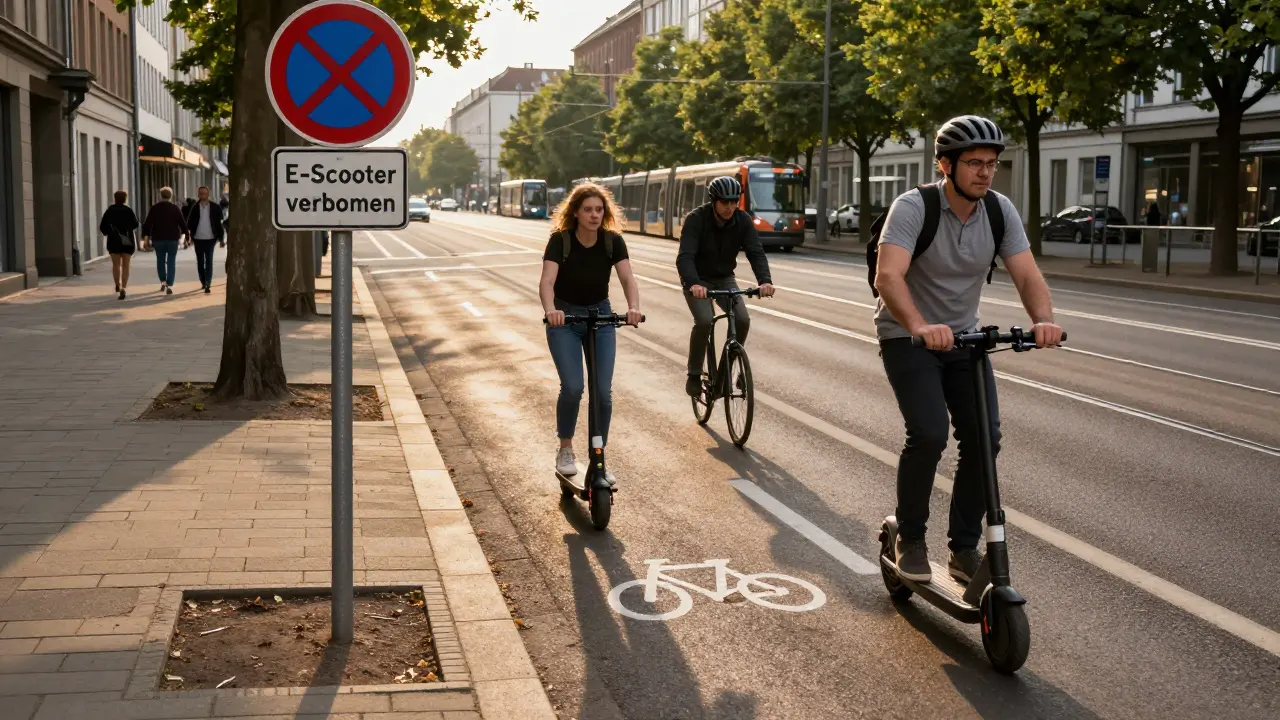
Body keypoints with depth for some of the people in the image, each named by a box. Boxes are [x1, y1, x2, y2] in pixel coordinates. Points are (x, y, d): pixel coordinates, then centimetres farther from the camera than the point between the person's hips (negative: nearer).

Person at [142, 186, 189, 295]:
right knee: (171, 262, 1)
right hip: (173, 238, -1)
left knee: (160, 260, 18)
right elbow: (182, 223, -1)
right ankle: (169, 285, -8)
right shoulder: (175, 208, -2)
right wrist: (186, 234, 9)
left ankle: (163, 281, 13)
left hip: (158, 238, 1)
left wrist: (146, 237, -2)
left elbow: (148, 224, -3)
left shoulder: (154, 208, 1)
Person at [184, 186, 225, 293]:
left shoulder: (215, 208, 0)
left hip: (210, 239, -2)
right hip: (198, 239, 2)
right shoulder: (194, 208, 2)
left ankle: (208, 285, -11)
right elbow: (189, 223, 4)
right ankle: (203, 282, 24)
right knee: (200, 262, 11)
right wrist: (190, 236, -6)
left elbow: (219, 224, 3)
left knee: (209, 262, -7)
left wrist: (221, 239, 0)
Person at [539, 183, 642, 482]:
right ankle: (565, 449, 8)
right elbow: (547, 281, -31)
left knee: (603, 391, -5)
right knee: (573, 386, -17)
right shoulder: (560, 240, -19)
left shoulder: (613, 241, -12)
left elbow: (628, 278, -23)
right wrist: (550, 310, -52)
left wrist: (634, 308, -44)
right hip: (565, 318, -2)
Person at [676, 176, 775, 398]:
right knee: (704, 320, -27)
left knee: (742, 320, -18)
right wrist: (693, 283, -52)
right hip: (697, 280, -4)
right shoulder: (696, 219, -24)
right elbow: (685, 256, -33)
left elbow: (756, 252, -21)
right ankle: (694, 374, -8)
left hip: (725, 279, 4)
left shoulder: (743, 221, -13)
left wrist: (765, 280, -40)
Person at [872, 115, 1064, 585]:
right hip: (907, 336, -5)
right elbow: (888, 275, -36)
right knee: (929, 434, -21)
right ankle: (909, 539, 1)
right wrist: (920, 326, -53)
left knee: (984, 438, -6)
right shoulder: (913, 207, -22)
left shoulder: (1000, 210, -7)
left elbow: (1027, 275, -14)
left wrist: (1043, 320, -36)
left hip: (962, 336, 5)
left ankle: (964, 548, 9)